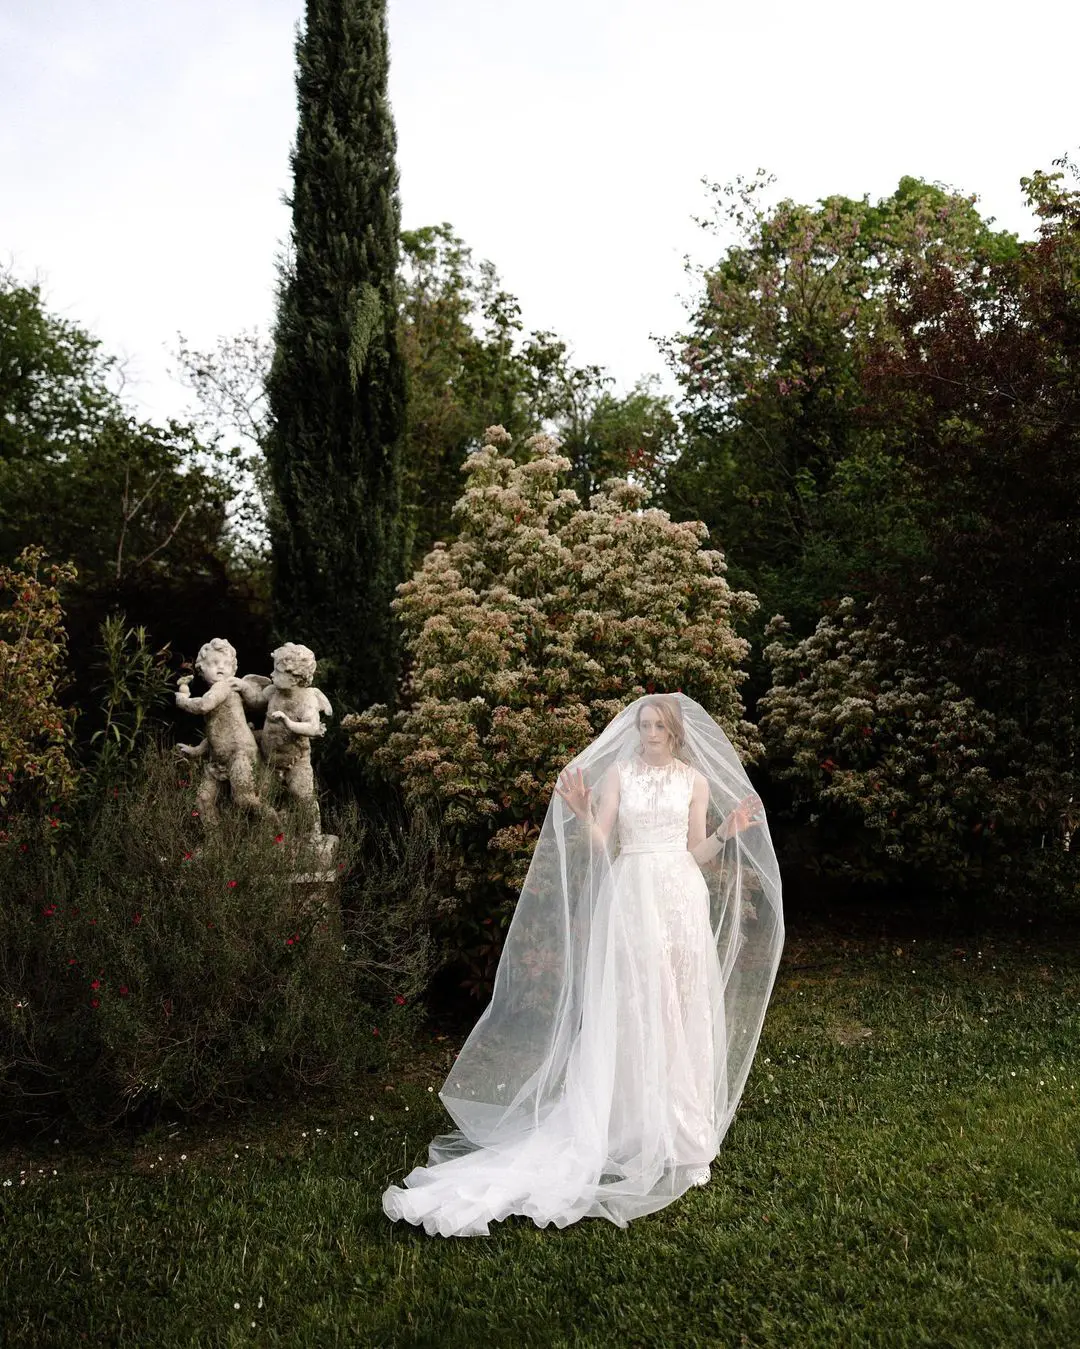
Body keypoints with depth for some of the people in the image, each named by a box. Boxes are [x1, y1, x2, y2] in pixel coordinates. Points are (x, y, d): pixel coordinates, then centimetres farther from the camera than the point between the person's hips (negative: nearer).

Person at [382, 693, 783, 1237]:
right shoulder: (617, 772, 4)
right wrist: (581, 813, -17)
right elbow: (599, 844, -1)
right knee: (627, 1010, 1)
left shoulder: (696, 779, 7)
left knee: (681, 1009, 5)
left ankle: (677, 1126, 19)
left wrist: (727, 832, -8)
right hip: (630, 897, -1)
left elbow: (698, 854, 8)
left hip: (682, 899, 1)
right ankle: (631, 1126, 14)